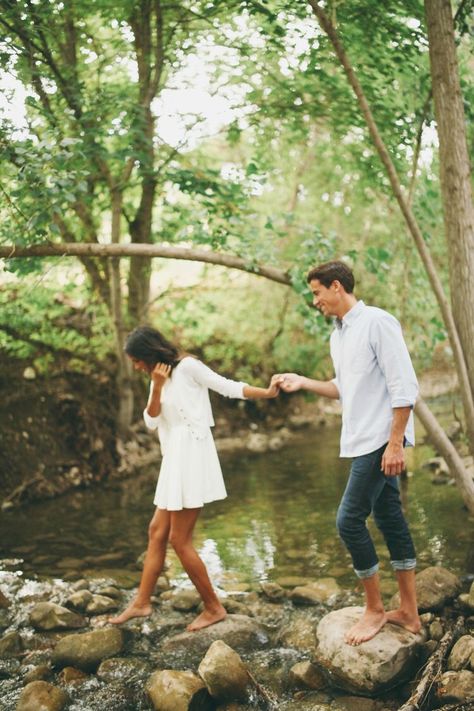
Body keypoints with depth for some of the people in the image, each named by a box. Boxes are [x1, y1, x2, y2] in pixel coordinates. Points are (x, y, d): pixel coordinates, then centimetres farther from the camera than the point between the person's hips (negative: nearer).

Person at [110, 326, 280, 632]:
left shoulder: (187, 367, -9)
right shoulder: (159, 377, 14)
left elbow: (228, 387, -8)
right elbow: (151, 421, 4)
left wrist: (266, 392, -14)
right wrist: (157, 386, -9)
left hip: (191, 455, -9)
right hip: (175, 459, 9)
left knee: (179, 539, -5)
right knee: (158, 531, 11)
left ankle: (214, 608, 6)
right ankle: (142, 602, 19)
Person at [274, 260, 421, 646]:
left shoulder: (377, 322, -13)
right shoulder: (338, 336, 14)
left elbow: (405, 386, -17)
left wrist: (395, 442, -19)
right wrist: (303, 382, 8)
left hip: (381, 440, -9)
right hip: (361, 441, 9)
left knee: (349, 520, -8)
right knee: (390, 519, 12)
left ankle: (375, 609, 9)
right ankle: (409, 611, 20)